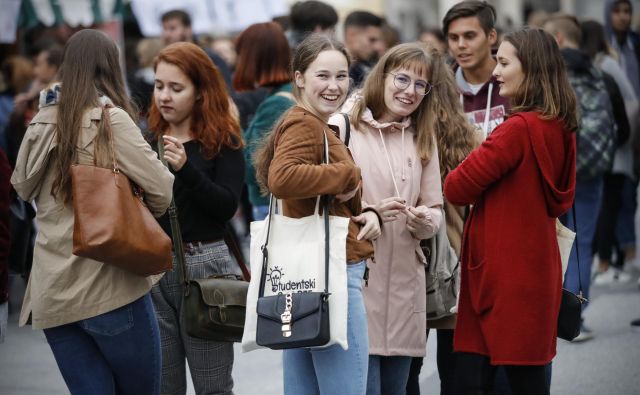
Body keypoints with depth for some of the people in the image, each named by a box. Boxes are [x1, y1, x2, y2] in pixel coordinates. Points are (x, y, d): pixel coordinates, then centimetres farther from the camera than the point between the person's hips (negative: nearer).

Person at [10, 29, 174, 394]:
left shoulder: (42, 124, 8)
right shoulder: (110, 119, -7)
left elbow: (22, 187, 24)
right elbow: (162, 191, -10)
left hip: (51, 294, 5)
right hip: (109, 287, -5)